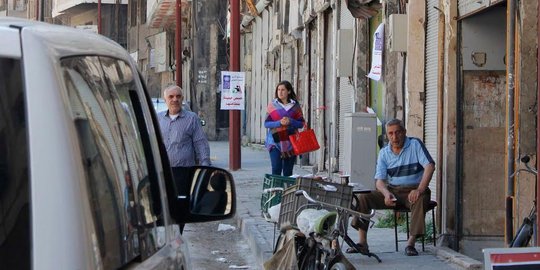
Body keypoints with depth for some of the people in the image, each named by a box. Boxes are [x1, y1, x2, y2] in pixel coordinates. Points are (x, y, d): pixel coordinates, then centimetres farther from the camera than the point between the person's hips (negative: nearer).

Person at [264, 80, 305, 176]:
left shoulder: (295, 106, 6)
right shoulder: (272, 105, 4)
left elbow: (301, 123, 6)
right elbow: (266, 123, 1)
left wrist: (290, 121, -14)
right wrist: (279, 123, -16)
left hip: (290, 143, 2)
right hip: (275, 142, -1)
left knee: (288, 171, 5)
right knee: (276, 169, -12)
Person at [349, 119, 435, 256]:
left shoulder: (415, 144, -4)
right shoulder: (384, 153, 7)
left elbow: (429, 166, -15)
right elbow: (379, 180, 0)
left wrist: (420, 190, -29)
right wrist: (386, 194, -24)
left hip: (412, 190, -4)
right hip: (391, 190, 4)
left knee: (421, 200, -38)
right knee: (362, 197, -16)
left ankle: (411, 243, -36)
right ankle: (362, 243, -19)